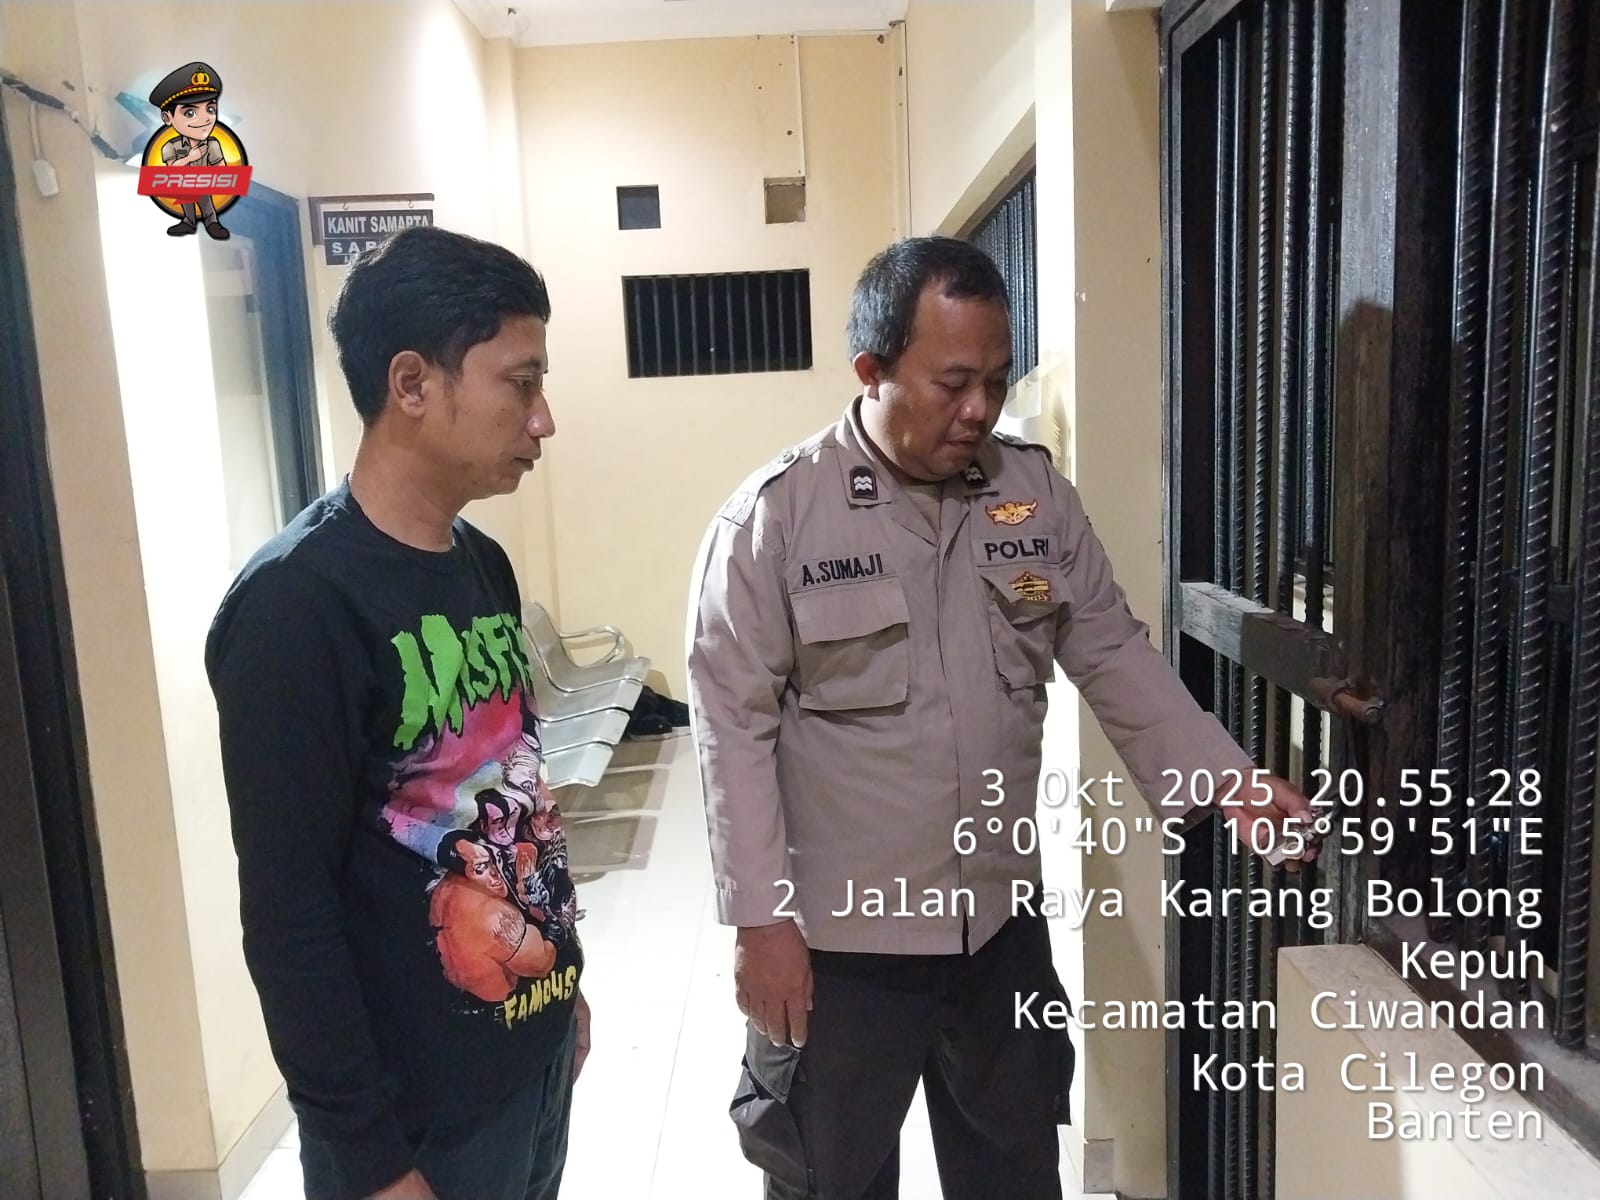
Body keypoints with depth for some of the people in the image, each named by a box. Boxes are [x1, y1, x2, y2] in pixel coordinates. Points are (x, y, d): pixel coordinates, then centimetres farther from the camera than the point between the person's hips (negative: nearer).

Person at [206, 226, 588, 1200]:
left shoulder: (484, 564, 1)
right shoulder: (297, 603, -22)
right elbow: (288, 917, -20)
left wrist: (560, 982, 15)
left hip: (535, 1053, 8)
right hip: (420, 1104, -7)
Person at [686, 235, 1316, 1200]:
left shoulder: (1037, 490, -2)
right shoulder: (774, 516, -15)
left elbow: (1114, 653, 3)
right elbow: (736, 727, -14)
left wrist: (1225, 776, -9)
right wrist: (761, 918, -14)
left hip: (1001, 921, 4)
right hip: (839, 937, -3)